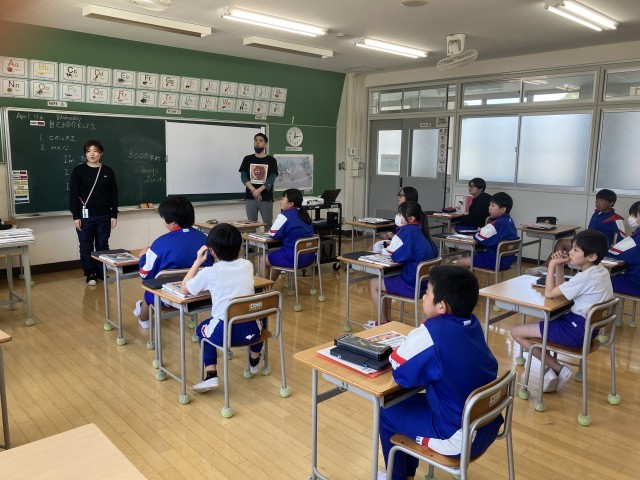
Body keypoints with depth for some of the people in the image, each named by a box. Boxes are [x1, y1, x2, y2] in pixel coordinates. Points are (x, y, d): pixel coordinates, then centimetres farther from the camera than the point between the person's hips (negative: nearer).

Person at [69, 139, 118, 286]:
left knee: (102, 246, 8)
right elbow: (73, 195, -3)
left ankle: (102, 272, 19)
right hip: (85, 216, -2)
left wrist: (114, 215, 2)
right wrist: (76, 216, -8)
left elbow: (113, 195, 7)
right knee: (86, 246, 5)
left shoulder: (108, 172, 5)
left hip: (104, 216, 2)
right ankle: (90, 274, 15)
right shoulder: (78, 171, -1)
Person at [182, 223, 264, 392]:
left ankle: (211, 375, 17)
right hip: (250, 330, 3)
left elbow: (185, 288, 8)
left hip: (223, 332, -3)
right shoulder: (247, 265, 3)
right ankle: (255, 361, 52)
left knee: (202, 329, 31)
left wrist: (198, 261, 12)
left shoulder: (209, 272, -8)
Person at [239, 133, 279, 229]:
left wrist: (259, 190, -19)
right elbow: (243, 177, 0)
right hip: (250, 198, 2)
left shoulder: (271, 160, 3)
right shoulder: (247, 159, 9)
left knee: (268, 224, -2)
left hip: (266, 198, -2)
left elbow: (271, 179, -6)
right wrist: (254, 191, -14)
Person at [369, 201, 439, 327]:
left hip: (412, 285, -9)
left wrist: (381, 249, 8)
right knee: (385, 279, 27)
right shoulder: (420, 231, 7)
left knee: (374, 284, 10)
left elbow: (391, 254, -13)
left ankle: (382, 323, 18)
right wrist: (390, 244, 8)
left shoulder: (407, 230, -17)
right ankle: (387, 319, 30)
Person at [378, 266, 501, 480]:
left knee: (387, 413, 12)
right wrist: (414, 346, 1)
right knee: (412, 403, 27)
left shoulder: (432, 331, -24)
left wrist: (402, 348, 3)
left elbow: (400, 372, -15)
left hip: (459, 438, -8)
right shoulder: (473, 323, -1)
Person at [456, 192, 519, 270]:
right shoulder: (509, 221, 6)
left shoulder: (498, 223, -23)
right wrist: (483, 231, 2)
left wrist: (476, 234, -5)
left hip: (495, 261, -10)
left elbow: (480, 238, -28)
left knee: (460, 262, -8)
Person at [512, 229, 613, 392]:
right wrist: (559, 266, 1)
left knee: (517, 332, -7)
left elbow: (549, 293, -16)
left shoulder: (585, 278, -23)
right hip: (588, 326, 10)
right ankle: (554, 370, 18)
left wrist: (552, 265, -9)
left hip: (576, 331, -10)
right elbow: (560, 289, 12)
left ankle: (557, 369, 2)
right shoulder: (601, 271, 7)